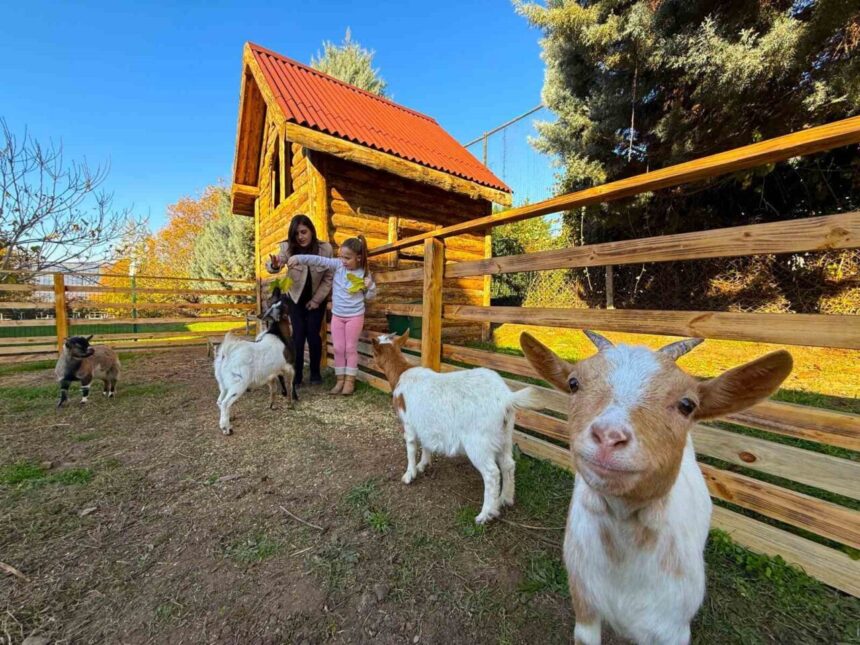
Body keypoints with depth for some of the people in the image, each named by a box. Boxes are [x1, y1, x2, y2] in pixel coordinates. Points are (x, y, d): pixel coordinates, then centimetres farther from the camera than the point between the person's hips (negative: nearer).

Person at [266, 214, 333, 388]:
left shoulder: (326, 248, -18)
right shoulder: (288, 247, -17)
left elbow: (329, 277, -11)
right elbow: (276, 263, -33)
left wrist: (316, 299, -13)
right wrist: (274, 265, -57)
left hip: (317, 298, 0)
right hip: (296, 298, 0)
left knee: (313, 334, -3)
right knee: (298, 335, -4)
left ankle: (315, 372, 14)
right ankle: (297, 375, 8)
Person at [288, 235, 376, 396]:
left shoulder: (364, 273, -7)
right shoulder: (338, 265, -5)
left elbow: (369, 297, -1)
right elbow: (318, 260, -12)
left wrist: (371, 286, -19)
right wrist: (298, 258, -22)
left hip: (355, 316, -3)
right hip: (337, 315, 3)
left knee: (351, 348, 5)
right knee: (338, 349, 8)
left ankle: (350, 381, 15)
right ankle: (340, 380, 20)